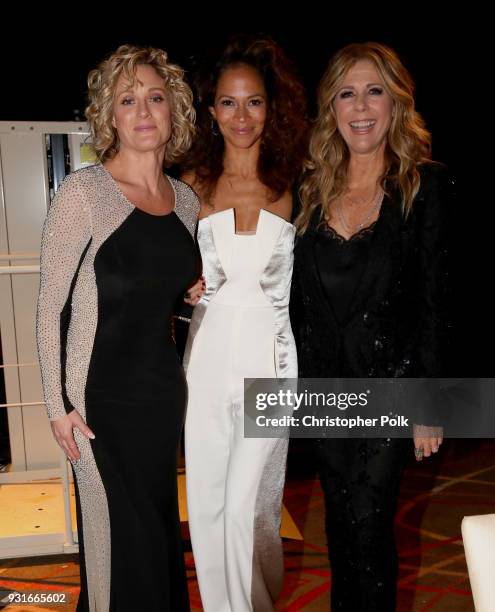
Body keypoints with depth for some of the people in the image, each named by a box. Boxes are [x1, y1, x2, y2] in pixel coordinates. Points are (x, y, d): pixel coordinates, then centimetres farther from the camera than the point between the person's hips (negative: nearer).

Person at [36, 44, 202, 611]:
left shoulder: (186, 198, 4)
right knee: (120, 533, 7)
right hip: (102, 394, -5)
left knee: (159, 526, 19)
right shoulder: (82, 191, -13)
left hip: (164, 388, 5)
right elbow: (51, 306, -11)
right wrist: (58, 404, -12)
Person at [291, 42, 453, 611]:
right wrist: (301, 381, 7)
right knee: (339, 520, 17)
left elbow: (434, 301, -8)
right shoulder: (311, 187, 4)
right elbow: (299, 295, 8)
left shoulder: (428, 185, -7)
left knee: (368, 522, 0)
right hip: (323, 383, 4)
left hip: (390, 379, -4)